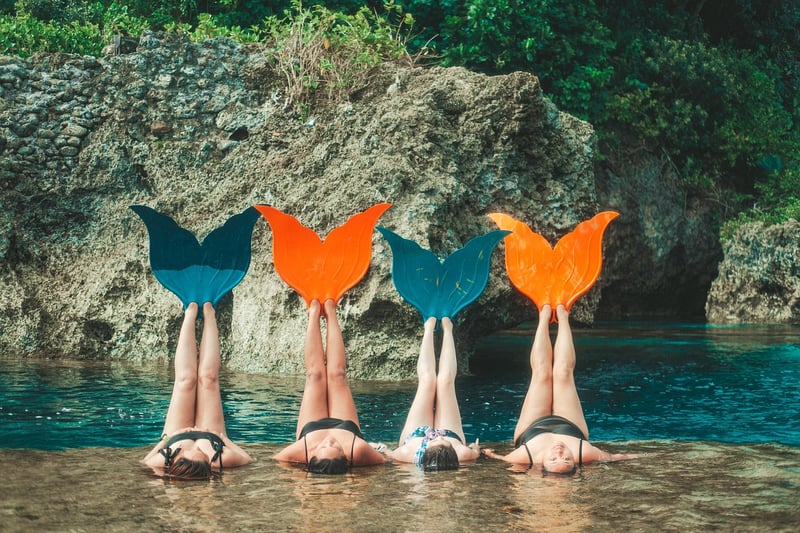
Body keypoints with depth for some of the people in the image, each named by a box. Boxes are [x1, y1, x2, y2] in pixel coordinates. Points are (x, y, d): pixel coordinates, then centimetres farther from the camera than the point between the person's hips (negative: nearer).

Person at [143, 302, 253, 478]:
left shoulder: (166, 462, -48)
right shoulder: (218, 462, -51)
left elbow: (147, 460, -22)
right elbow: (247, 458, -29)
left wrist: (166, 438, -29)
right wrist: (221, 436, -33)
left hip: (176, 435, 0)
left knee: (186, 379, 3)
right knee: (208, 379, 3)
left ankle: (191, 314, 31)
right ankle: (208, 315, 29)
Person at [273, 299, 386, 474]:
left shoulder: (301, 451, -50)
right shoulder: (357, 451, -52)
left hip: (312, 426, 0)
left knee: (315, 375, 13)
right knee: (336, 376, 13)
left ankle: (315, 312, 40)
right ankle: (329, 311, 38)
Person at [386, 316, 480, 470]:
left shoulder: (410, 453, -50)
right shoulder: (460, 454, -49)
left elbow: (388, 454, -29)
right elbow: (475, 452, -25)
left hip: (416, 434, 0)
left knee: (427, 380, 5)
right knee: (445, 381, 4)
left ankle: (429, 328, 37)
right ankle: (447, 329, 35)